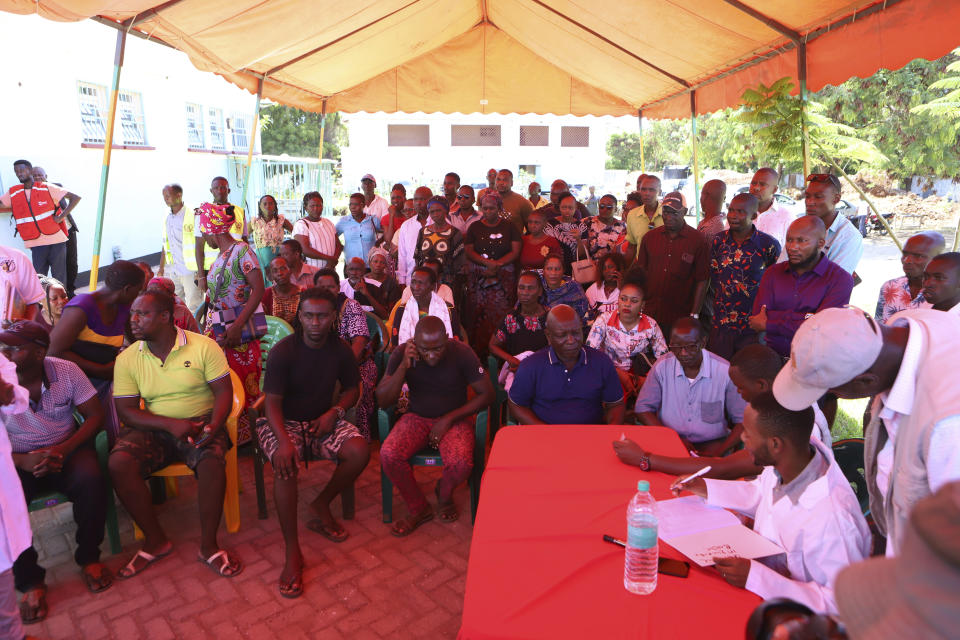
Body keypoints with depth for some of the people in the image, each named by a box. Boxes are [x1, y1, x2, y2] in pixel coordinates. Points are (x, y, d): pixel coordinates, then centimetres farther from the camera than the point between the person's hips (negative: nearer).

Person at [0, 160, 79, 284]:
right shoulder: (13, 193, 8)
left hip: (56, 239, -3)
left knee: (59, 278, 3)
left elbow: (75, 198, -5)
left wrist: (61, 216, -10)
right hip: (36, 243, 3)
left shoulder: (47, 188, -2)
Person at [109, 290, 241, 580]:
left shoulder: (204, 346, -6)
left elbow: (224, 392, -6)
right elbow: (126, 410, -3)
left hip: (199, 423, -3)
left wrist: (213, 426, -26)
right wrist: (171, 424, -20)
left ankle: (208, 545, -13)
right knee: (118, 464, -25)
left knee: (212, 461, -33)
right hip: (153, 429, 3)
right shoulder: (127, 358, 2)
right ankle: (155, 540, -5)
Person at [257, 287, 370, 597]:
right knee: (285, 464, -34)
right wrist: (284, 440, -33)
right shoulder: (283, 351, -14)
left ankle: (322, 504, 2)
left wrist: (335, 411, -10)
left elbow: (352, 389, 11)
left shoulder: (341, 350, -2)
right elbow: (272, 403, -16)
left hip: (322, 421, 3)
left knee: (360, 451, -23)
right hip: (284, 423, -3)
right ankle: (292, 551, -23)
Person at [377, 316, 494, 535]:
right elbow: (383, 400, -10)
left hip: (455, 419, -2)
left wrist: (448, 419, -14)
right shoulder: (402, 354, -10)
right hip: (417, 418, 2)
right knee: (388, 455, -25)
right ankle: (418, 509, 1)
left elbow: (486, 394, -9)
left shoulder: (461, 353, -16)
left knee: (461, 463, -30)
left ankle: (444, 494, 9)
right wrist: (404, 367, -25)